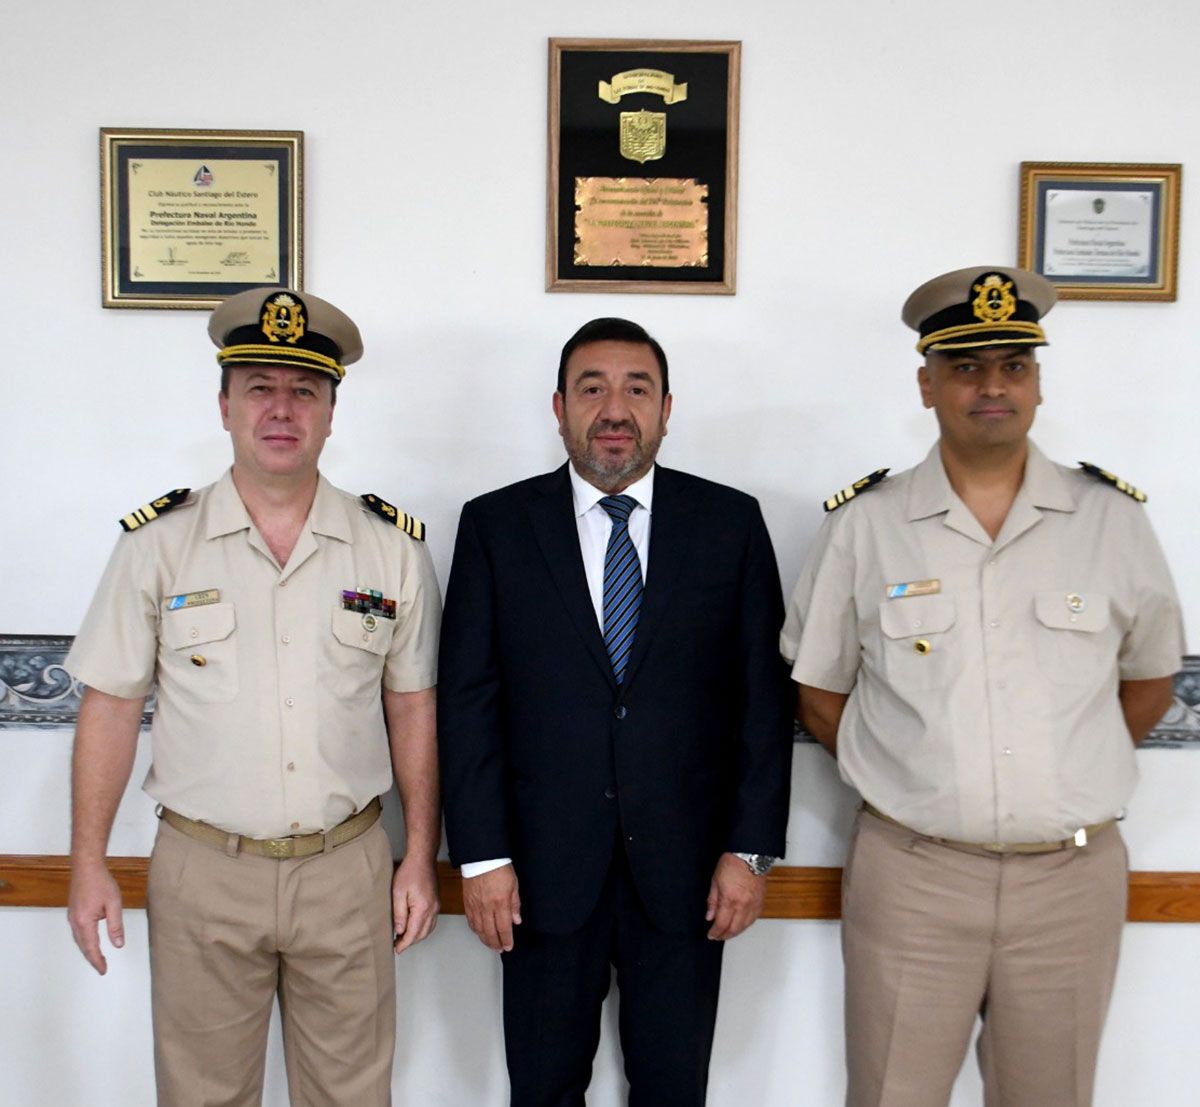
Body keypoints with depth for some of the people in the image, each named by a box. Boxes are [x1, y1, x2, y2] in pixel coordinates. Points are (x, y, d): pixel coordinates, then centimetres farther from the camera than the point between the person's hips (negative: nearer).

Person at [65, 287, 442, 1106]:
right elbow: (112, 707, 1)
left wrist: (422, 858, 5)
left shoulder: (394, 548, -2)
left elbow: (412, 710, 4)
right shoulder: (158, 543, -4)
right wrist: (88, 864, 1)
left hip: (347, 867, 1)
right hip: (201, 868, 0)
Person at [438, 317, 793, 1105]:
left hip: (685, 866, 1)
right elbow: (467, 698, -2)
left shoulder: (730, 523, 1)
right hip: (545, 866, 0)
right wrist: (481, 855, -6)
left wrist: (752, 847, -3)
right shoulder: (496, 526, 0)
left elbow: (765, 693, 0)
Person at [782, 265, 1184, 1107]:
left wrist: (1072, 781, 8)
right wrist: (905, 780, 4)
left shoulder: (1114, 518, 1)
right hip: (909, 875, -1)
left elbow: (1150, 679, 13)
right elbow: (821, 694, 6)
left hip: (1074, 878, 2)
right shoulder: (863, 525, -3)